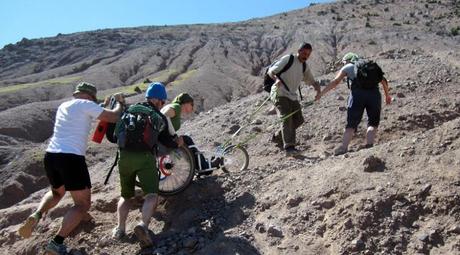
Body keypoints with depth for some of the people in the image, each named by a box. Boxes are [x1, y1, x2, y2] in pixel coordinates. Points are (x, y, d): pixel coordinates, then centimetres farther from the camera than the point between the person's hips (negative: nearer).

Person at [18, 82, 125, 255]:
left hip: (50, 156, 8)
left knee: (57, 193, 33)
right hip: (72, 158, -7)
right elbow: (114, 117, -6)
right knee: (83, 204, 4)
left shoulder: (63, 106, 21)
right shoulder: (85, 104, -2)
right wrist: (119, 103, 15)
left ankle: (36, 216, 7)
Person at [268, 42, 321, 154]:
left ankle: (278, 136, 22)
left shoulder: (305, 67, 15)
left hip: (292, 96, 7)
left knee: (298, 119, 5)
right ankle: (288, 146, -21)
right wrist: (276, 79, -29)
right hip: (280, 94, -7)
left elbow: (313, 81, 18)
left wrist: (318, 90, -4)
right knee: (287, 118, -19)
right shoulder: (287, 59, -4)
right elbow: (270, 71, -6)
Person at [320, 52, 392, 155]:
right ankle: (369, 144, -3)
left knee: (351, 123, 1)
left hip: (357, 93, -2)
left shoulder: (347, 67, 19)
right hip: (374, 93, 2)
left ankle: (344, 147, -11)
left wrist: (321, 93, 9)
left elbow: (335, 82, 9)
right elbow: (383, 80, 25)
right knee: (373, 122, 14)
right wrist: (387, 95, 32)